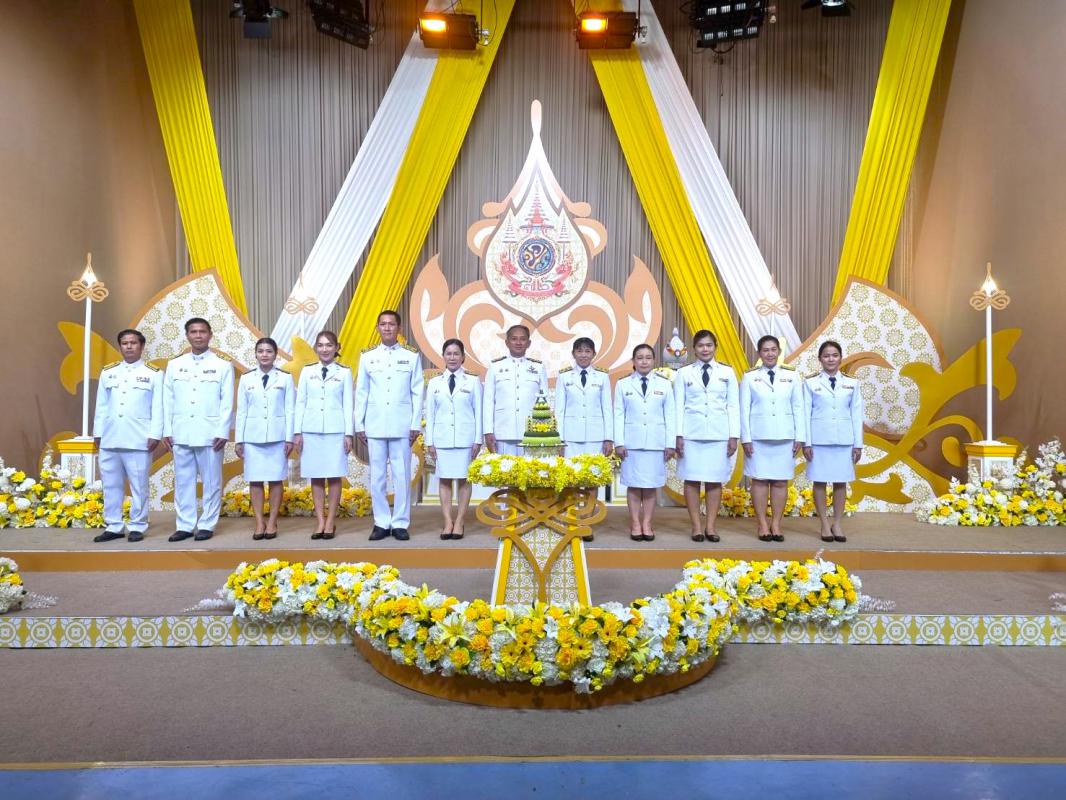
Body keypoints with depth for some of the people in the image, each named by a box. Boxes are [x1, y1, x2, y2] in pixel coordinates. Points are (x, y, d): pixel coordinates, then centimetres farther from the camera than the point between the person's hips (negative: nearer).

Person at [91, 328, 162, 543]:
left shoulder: (153, 374, 2)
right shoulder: (108, 372, 13)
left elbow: (158, 408, -2)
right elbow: (101, 406, 13)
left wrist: (154, 435, -9)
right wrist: (98, 433, 9)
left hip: (139, 440, -4)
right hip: (110, 439, 4)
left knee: (139, 486, 0)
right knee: (111, 485, 8)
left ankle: (137, 527, 9)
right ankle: (113, 527, 17)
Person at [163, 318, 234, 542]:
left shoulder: (223, 366, 3)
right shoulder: (174, 365, 11)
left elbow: (227, 403, -1)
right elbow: (168, 400, 10)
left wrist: (223, 432, -8)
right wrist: (167, 431, 3)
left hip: (210, 433, -3)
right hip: (181, 433, 3)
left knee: (211, 482, 2)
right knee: (183, 481, 6)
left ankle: (206, 525, 10)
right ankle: (185, 525, 14)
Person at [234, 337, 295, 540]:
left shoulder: (285, 378, 2)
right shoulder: (246, 378, 6)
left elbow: (290, 410, 1)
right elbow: (241, 411, 6)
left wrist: (289, 438, -4)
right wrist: (239, 440, 3)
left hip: (277, 436, -1)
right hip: (252, 436, 1)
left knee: (275, 479, 1)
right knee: (255, 480, 1)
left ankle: (272, 522, 8)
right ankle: (259, 523, 7)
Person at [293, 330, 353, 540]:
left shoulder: (344, 372, 3)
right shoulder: (307, 372, 9)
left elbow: (348, 404, 2)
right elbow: (300, 403, 8)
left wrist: (348, 433, -3)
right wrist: (297, 432, 2)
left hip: (335, 430, -2)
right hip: (311, 430, 2)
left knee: (334, 476, 0)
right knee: (316, 477, 3)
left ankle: (330, 522, 7)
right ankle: (320, 522, 9)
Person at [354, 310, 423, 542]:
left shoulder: (412, 356, 4)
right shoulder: (367, 356, 8)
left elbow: (417, 393, 3)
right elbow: (361, 393, 9)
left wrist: (416, 424, -2)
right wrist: (359, 425, 5)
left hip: (402, 426, -1)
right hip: (375, 426, 2)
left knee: (402, 476, 0)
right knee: (377, 476, 4)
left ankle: (400, 523, 9)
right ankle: (381, 523, 13)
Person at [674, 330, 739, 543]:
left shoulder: (727, 372, 9)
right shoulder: (684, 373, 6)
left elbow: (733, 406, 7)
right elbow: (679, 406, 4)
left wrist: (734, 436, 0)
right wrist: (678, 435, -3)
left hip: (719, 434, 1)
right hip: (692, 433, 0)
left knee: (715, 480, 2)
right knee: (692, 480, 0)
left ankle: (711, 526, 10)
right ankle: (696, 526, 8)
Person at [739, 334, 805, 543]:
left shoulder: (792, 376, 7)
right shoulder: (749, 377, 4)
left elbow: (798, 408, 6)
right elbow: (744, 409, 1)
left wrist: (799, 438, 0)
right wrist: (746, 438, -5)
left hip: (784, 437, 1)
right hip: (758, 437, -1)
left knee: (781, 481, 3)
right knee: (760, 480, 0)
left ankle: (776, 524, 10)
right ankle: (762, 525, 7)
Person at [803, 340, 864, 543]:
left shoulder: (851, 383, 7)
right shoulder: (810, 383, 1)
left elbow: (856, 414, 7)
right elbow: (806, 414, 0)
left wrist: (858, 444, 3)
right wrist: (806, 442, -5)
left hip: (844, 439, 2)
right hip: (819, 439, -1)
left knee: (841, 481, 4)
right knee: (819, 481, 1)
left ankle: (837, 524, 14)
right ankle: (825, 525, 10)